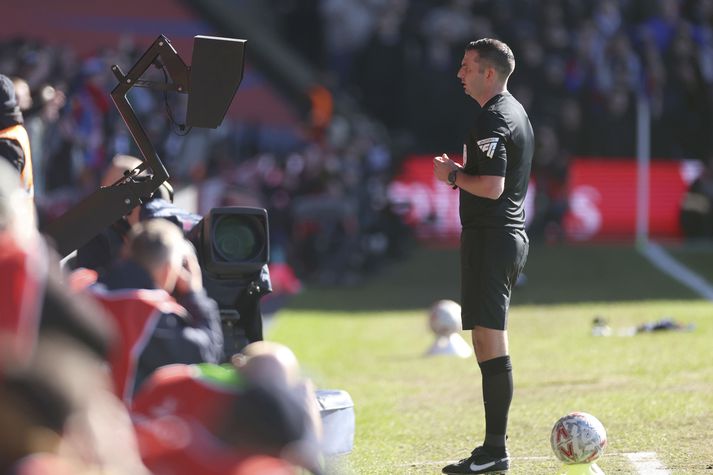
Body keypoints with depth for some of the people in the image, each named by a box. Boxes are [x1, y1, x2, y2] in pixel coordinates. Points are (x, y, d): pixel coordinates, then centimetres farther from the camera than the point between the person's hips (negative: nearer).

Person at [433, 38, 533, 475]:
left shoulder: (492, 120, -15)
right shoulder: (517, 112, 17)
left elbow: (491, 187, -24)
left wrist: (453, 176, -9)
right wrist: (462, 172, 15)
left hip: (490, 238, -11)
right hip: (513, 233, 11)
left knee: (489, 342, -11)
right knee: (492, 342, 12)